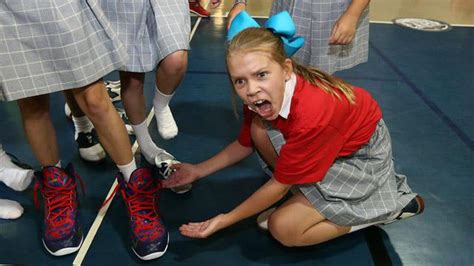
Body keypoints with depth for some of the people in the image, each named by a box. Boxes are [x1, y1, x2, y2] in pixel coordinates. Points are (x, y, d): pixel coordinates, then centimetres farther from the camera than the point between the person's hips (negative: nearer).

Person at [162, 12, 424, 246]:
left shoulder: (313, 114, -38)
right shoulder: (261, 96, -17)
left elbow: (279, 184, -24)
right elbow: (244, 144, 3)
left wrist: (225, 220, -16)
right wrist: (198, 170, -1)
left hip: (362, 156, -6)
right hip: (327, 146, 7)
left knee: (284, 228, -15)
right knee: (260, 129, -17)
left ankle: (393, 205, -1)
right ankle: (311, 199, 1)